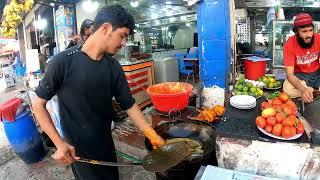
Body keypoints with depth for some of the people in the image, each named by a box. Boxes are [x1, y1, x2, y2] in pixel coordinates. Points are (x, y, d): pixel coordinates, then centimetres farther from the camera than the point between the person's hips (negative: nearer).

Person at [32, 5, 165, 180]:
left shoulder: (113, 67, -6)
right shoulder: (63, 61, -19)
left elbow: (129, 105, -1)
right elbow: (38, 105, -10)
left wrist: (151, 134, -6)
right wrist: (59, 143, -15)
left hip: (106, 144, 5)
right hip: (77, 150, -4)